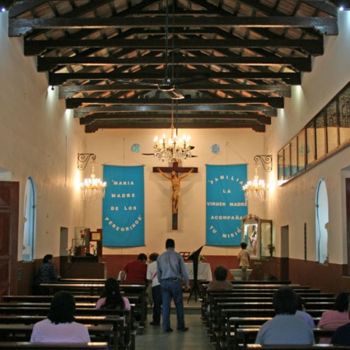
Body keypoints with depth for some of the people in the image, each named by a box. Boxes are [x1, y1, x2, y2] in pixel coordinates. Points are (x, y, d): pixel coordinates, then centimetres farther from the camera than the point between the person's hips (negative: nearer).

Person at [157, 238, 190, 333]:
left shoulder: (160, 257, 8)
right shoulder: (178, 256, -1)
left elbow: (158, 272, 11)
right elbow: (184, 270, 0)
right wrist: (187, 283, 9)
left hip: (164, 282, 3)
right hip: (175, 281, -3)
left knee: (165, 305, 5)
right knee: (179, 305, 7)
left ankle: (166, 327, 4)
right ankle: (181, 326, 11)